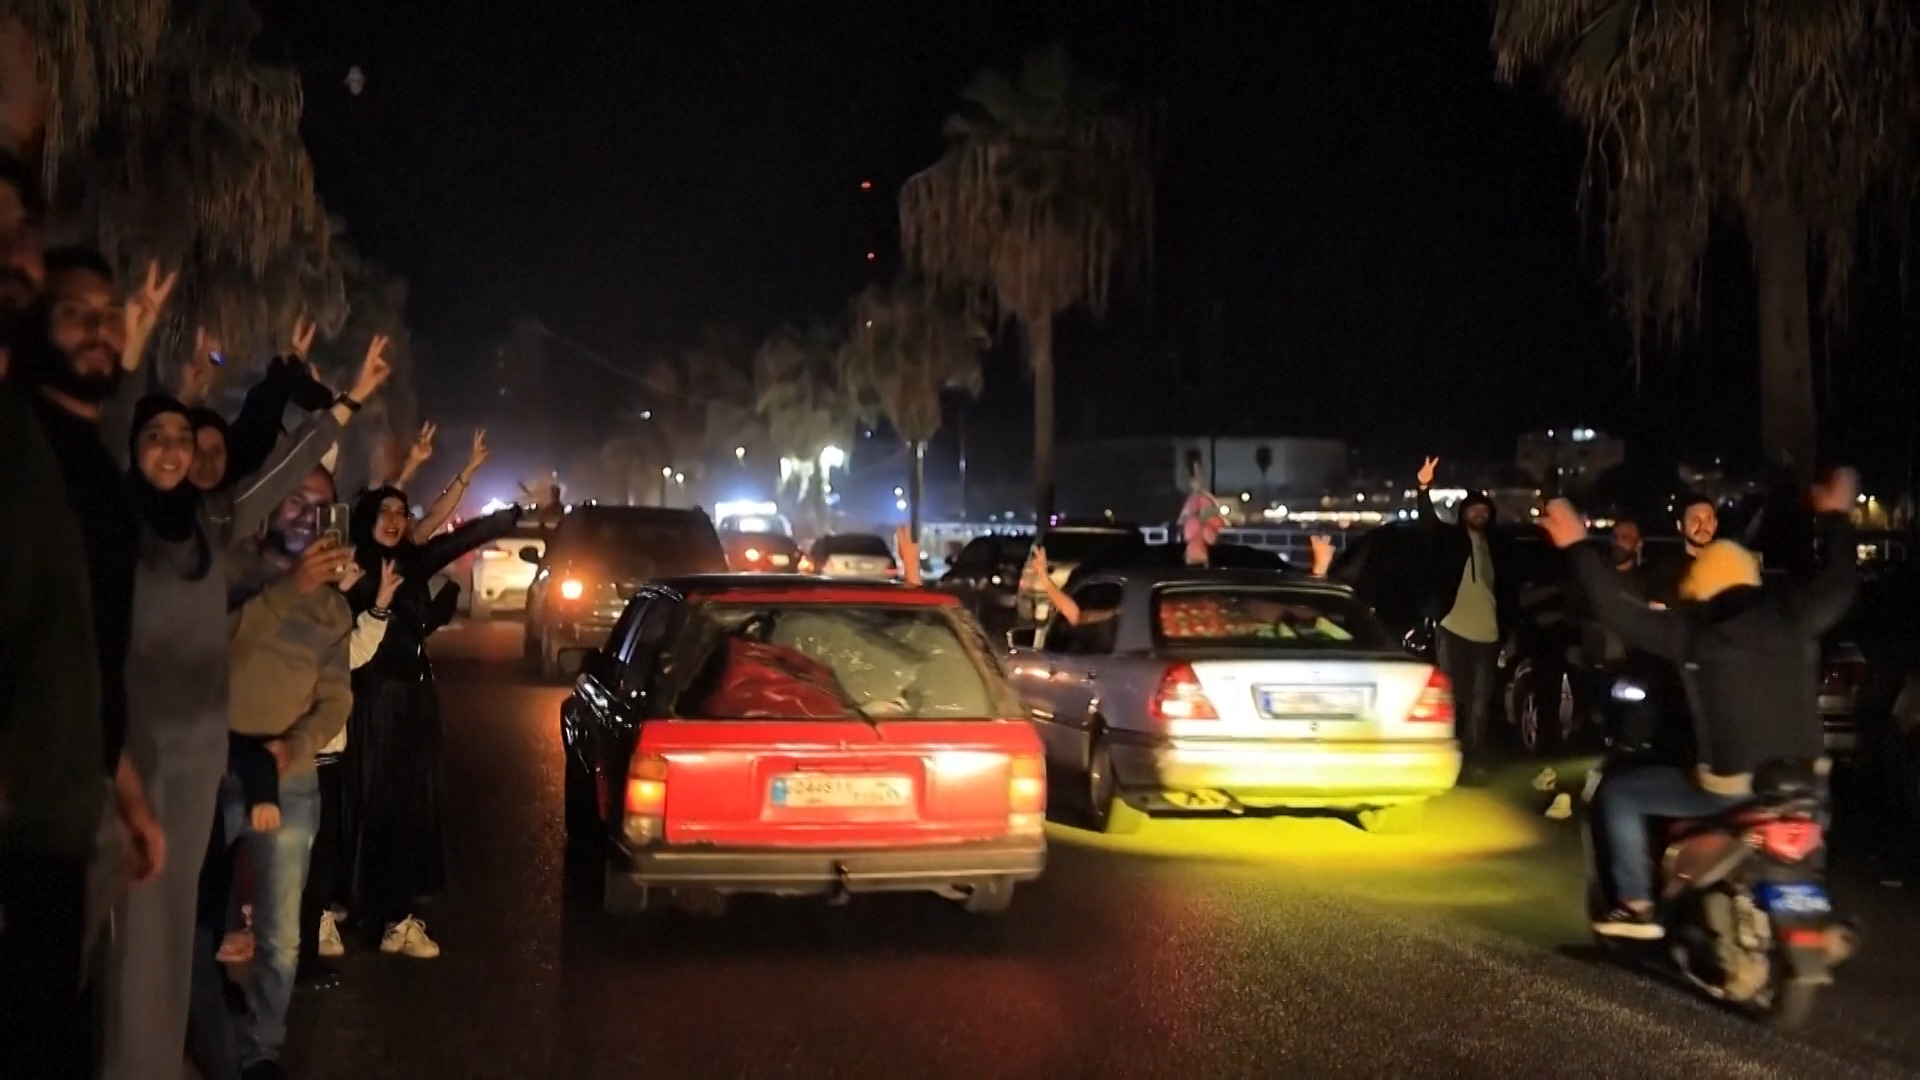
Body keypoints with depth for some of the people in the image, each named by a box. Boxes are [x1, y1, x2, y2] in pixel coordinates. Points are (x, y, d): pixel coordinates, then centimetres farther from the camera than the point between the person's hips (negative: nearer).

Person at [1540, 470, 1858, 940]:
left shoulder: (1696, 631, -10)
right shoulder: (1793, 616, 0)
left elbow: (1618, 612, -10)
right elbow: (1839, 585, 17)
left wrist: (1577, 546, -5)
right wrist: (1836, 517, 30)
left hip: (1731, 789, -5)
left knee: (1617, 793, 11)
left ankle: (1636, 908, 10)